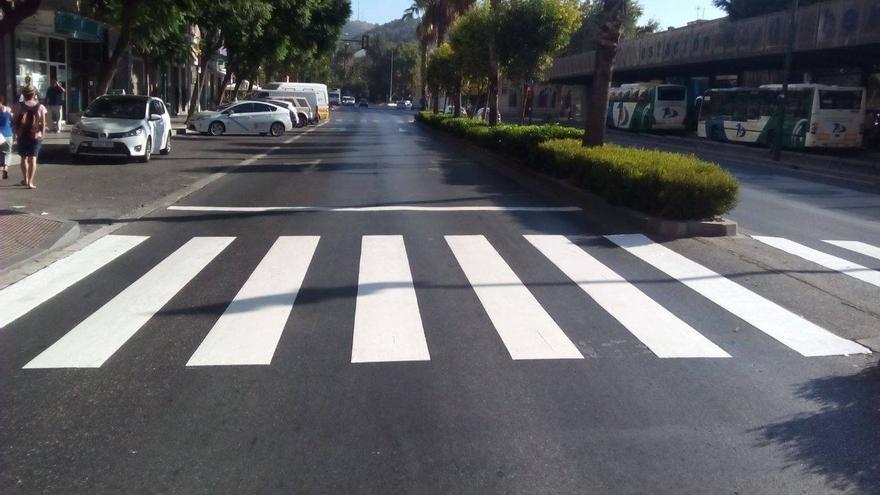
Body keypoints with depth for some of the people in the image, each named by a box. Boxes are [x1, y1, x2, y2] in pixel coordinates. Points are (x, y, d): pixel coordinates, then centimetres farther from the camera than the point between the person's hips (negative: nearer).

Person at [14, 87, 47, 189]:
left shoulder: (20, 106, -1)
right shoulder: (40, 107, -2)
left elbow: (16, 120, -1)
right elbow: (43, 123, -4)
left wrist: (16, 133, 8)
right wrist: (41, 134, 5)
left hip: (22, 135, 1)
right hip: (36, 135, -1)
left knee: (24, 158, 17)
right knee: (33, 158, 0)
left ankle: (25, 180, 25)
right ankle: (30, 182, -6)